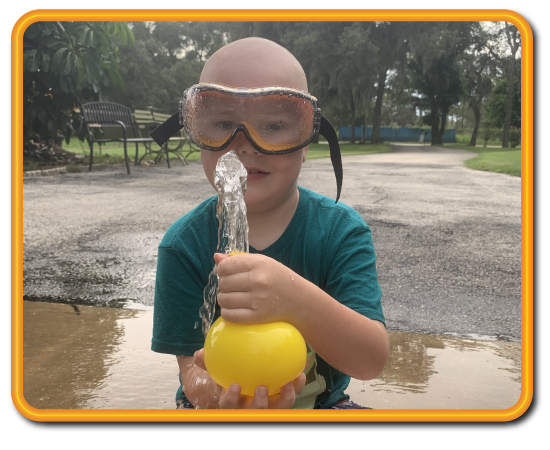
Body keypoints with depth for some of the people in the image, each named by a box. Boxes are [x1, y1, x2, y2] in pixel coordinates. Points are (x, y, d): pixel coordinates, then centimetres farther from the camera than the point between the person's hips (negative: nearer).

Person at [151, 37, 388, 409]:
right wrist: (204, 388, -36)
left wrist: (296, 299, -40)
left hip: (320, 400, 2)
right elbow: (193, 361, -11)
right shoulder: (185, 245, -13)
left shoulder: (341, 229, -15)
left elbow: (371, 362, -22)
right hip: (222, 401, -1)